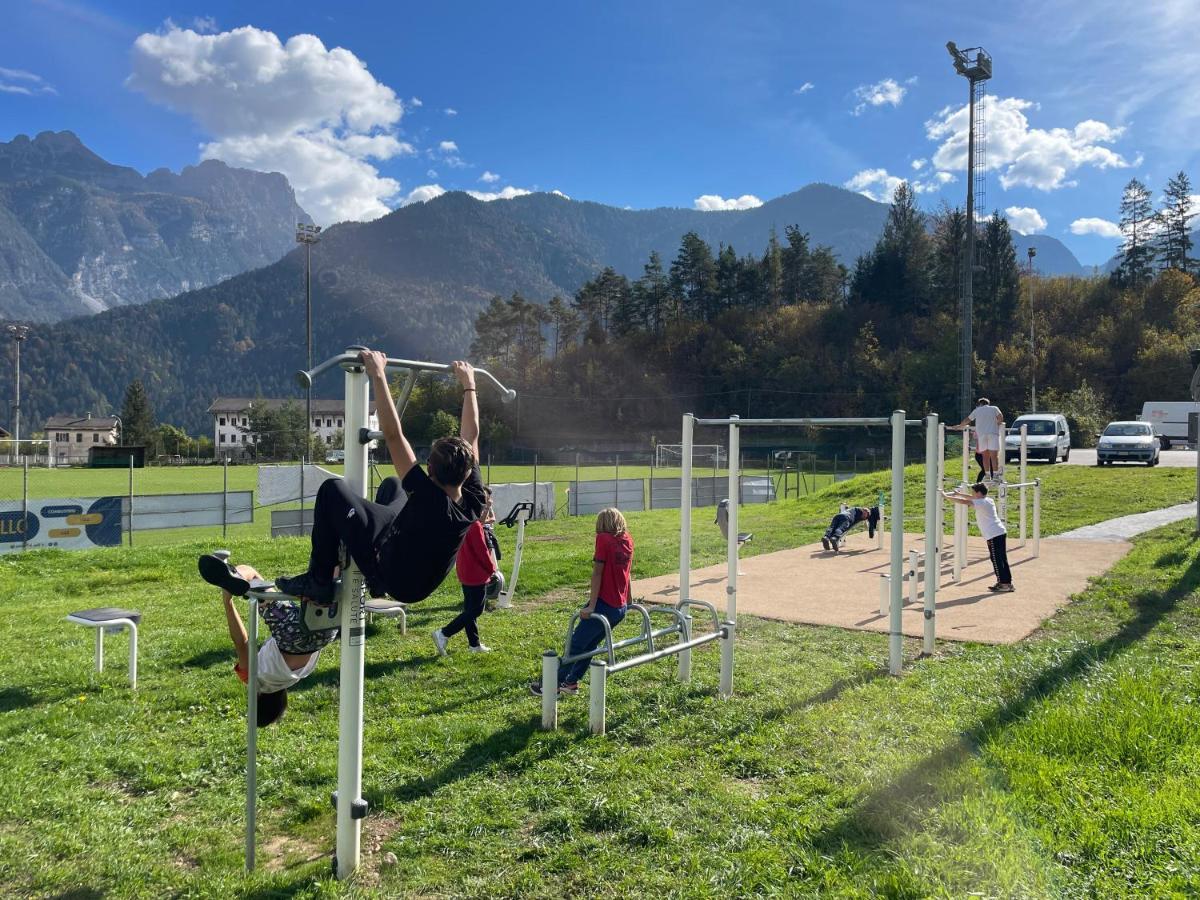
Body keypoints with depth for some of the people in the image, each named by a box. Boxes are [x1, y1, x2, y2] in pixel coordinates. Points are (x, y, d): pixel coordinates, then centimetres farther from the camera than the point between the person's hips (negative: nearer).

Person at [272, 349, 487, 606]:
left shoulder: (429, 499, -35)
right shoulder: (473, 501, -20)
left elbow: (393, 435, -34)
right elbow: (471, 435, -9)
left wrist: (378, 374, -30)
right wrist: (468, 383, 1)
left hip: (393, 580, -6)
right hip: (422, 584, 6)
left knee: (332, 489, -4)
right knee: (391, 484, 24)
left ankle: (318, 582, 5)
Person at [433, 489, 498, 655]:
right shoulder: (475, 526, -21)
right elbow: (482, 551, -19)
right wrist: (491, 568, -5)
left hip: (467, 574, 10)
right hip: (476, 575, -10)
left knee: (470, 609, 14)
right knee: (475, 610, -3)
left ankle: (474, 644, 23)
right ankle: (444, 634, -6)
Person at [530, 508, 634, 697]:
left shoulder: (604, 538, -10)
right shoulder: (628, 540, 8)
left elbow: (597, 572, -14)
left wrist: (591, 605, -16)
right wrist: (628, 601, 26)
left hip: (604, 605, -7)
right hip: (620, 608, 7)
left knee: (576, 644, 3)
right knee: (590, 644, 18)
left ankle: (553, 684, 10)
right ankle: (572, 682, 25)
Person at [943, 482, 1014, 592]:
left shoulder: (981, 503, -10)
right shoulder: (989, 500, 16)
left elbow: (964, 501, -18)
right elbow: (973, 498, 30)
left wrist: (946, 496, -13)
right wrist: (958, 494, 36)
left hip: (993, 535, -9)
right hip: (1001, 532, 9)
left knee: (996, 560, -3)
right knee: (1002, 559, 13)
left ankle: (1004, 584, 0)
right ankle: (1007, 582, 19)